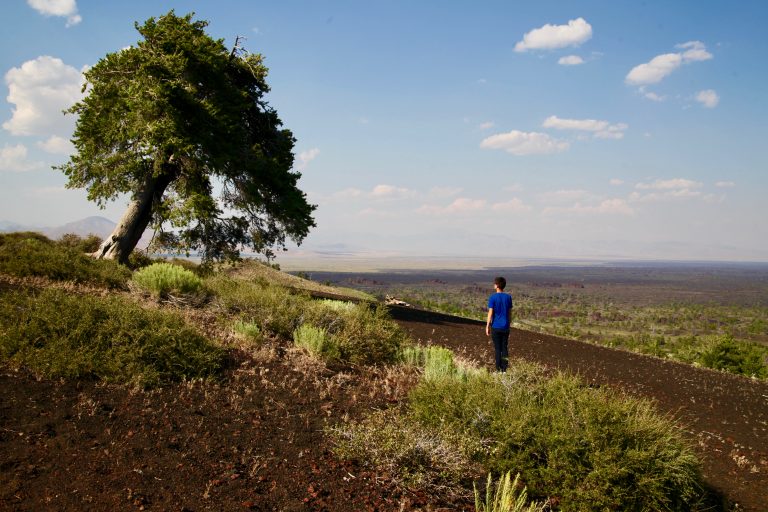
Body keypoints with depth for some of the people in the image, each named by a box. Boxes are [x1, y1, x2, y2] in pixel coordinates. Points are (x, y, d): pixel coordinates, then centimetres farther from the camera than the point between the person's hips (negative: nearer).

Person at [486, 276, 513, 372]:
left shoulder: (492, 298, -10)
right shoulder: (508, 297, 3)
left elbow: (490, 313, -11)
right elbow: (510, 312, 8)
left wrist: (487, 326, -6)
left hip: (496, 327, -3)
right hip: (505, 327, 3)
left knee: (497, 348, 4)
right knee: (505, 348, 9)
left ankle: (499, 369, 6)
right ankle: (504, 368, 10)